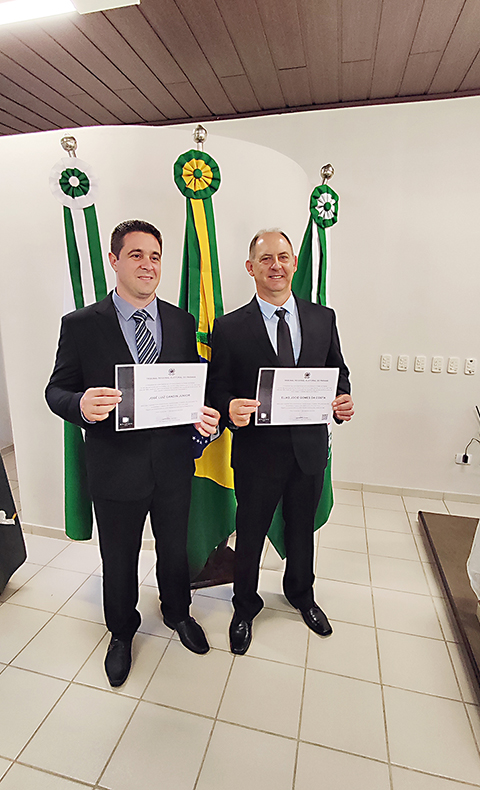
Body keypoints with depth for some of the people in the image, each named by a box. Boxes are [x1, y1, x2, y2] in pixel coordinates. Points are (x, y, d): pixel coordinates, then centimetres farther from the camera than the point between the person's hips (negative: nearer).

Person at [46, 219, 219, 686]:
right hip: (116, 468, -2)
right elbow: (56, 390, -6)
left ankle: (177, 612, 54)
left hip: (173, 465, 3)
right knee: (118, 561, 20)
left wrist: (205, 415, -18)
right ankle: (122, 632, 51)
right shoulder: (81, 325, -8)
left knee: (175, 549, 23)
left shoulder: (182, 322, 1)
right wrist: (81, 405, -28)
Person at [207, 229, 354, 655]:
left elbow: (339, 374, 8)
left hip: (311, 449, 3)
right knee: (250, 535, 16)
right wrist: (231, 409, -28)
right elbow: (217, 392, -6)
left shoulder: (323, 318, 2)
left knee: (302, 529, 24)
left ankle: (301, 593, 55)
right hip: (258, 452, -3)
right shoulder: (229, 328, -7)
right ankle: (245, 607, 46)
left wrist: (342, 402, -12)